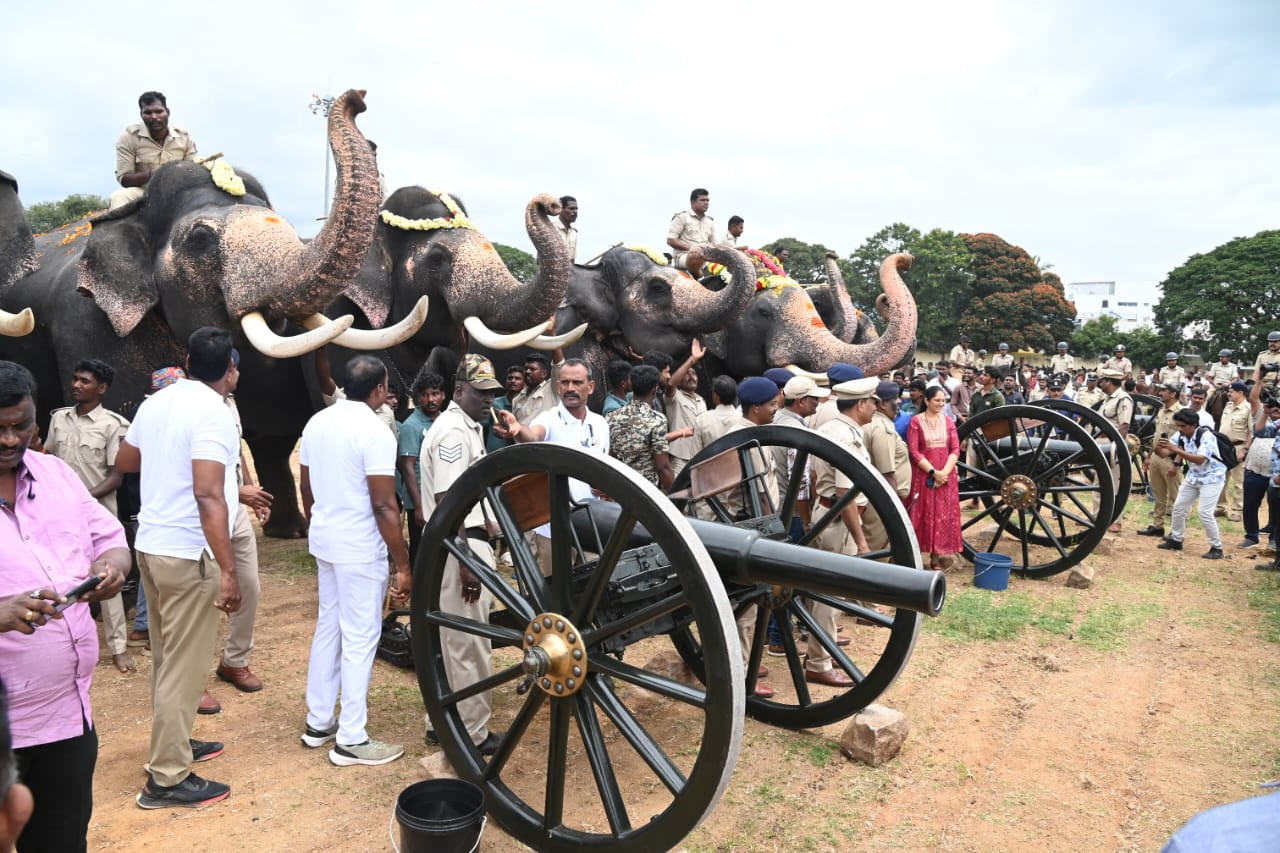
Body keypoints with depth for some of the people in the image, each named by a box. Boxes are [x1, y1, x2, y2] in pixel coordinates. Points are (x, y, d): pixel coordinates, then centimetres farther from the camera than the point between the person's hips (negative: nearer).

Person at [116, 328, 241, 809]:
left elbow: (124, 464, 22)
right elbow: (207, 494, -27)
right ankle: (167, 778, 11)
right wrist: (228, 571, -27)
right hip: (188, 553, -9)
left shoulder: (155, 403, 7)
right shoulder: (213, 412, -18)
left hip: (151, 544, 9)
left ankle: (174, 742, 36)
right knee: (184, 665, 1)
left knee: (167, 657, 21)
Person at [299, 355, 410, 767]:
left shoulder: (317, 422, 6)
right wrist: (404, 564, -15)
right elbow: (384, 507, -20)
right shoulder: (374, 432, -18)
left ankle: (318, 722, 28)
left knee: (328, 628, 18)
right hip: (360, 550, -8)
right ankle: (352, 739, 9)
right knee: (360, 639, 0)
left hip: (325, 543, 8)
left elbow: (306, 488, 14)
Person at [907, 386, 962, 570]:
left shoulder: (948, 421, 9)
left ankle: (938, 556, 10)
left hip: (946, 475, 4)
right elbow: (914, 452, -9)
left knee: (944, 515, 4)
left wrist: (945, 472, -11)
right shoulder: (916, 421, -4)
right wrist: (933, 471, -15)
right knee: (923, 514, 0)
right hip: (923, 475, -4)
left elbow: (955, 449, 4)